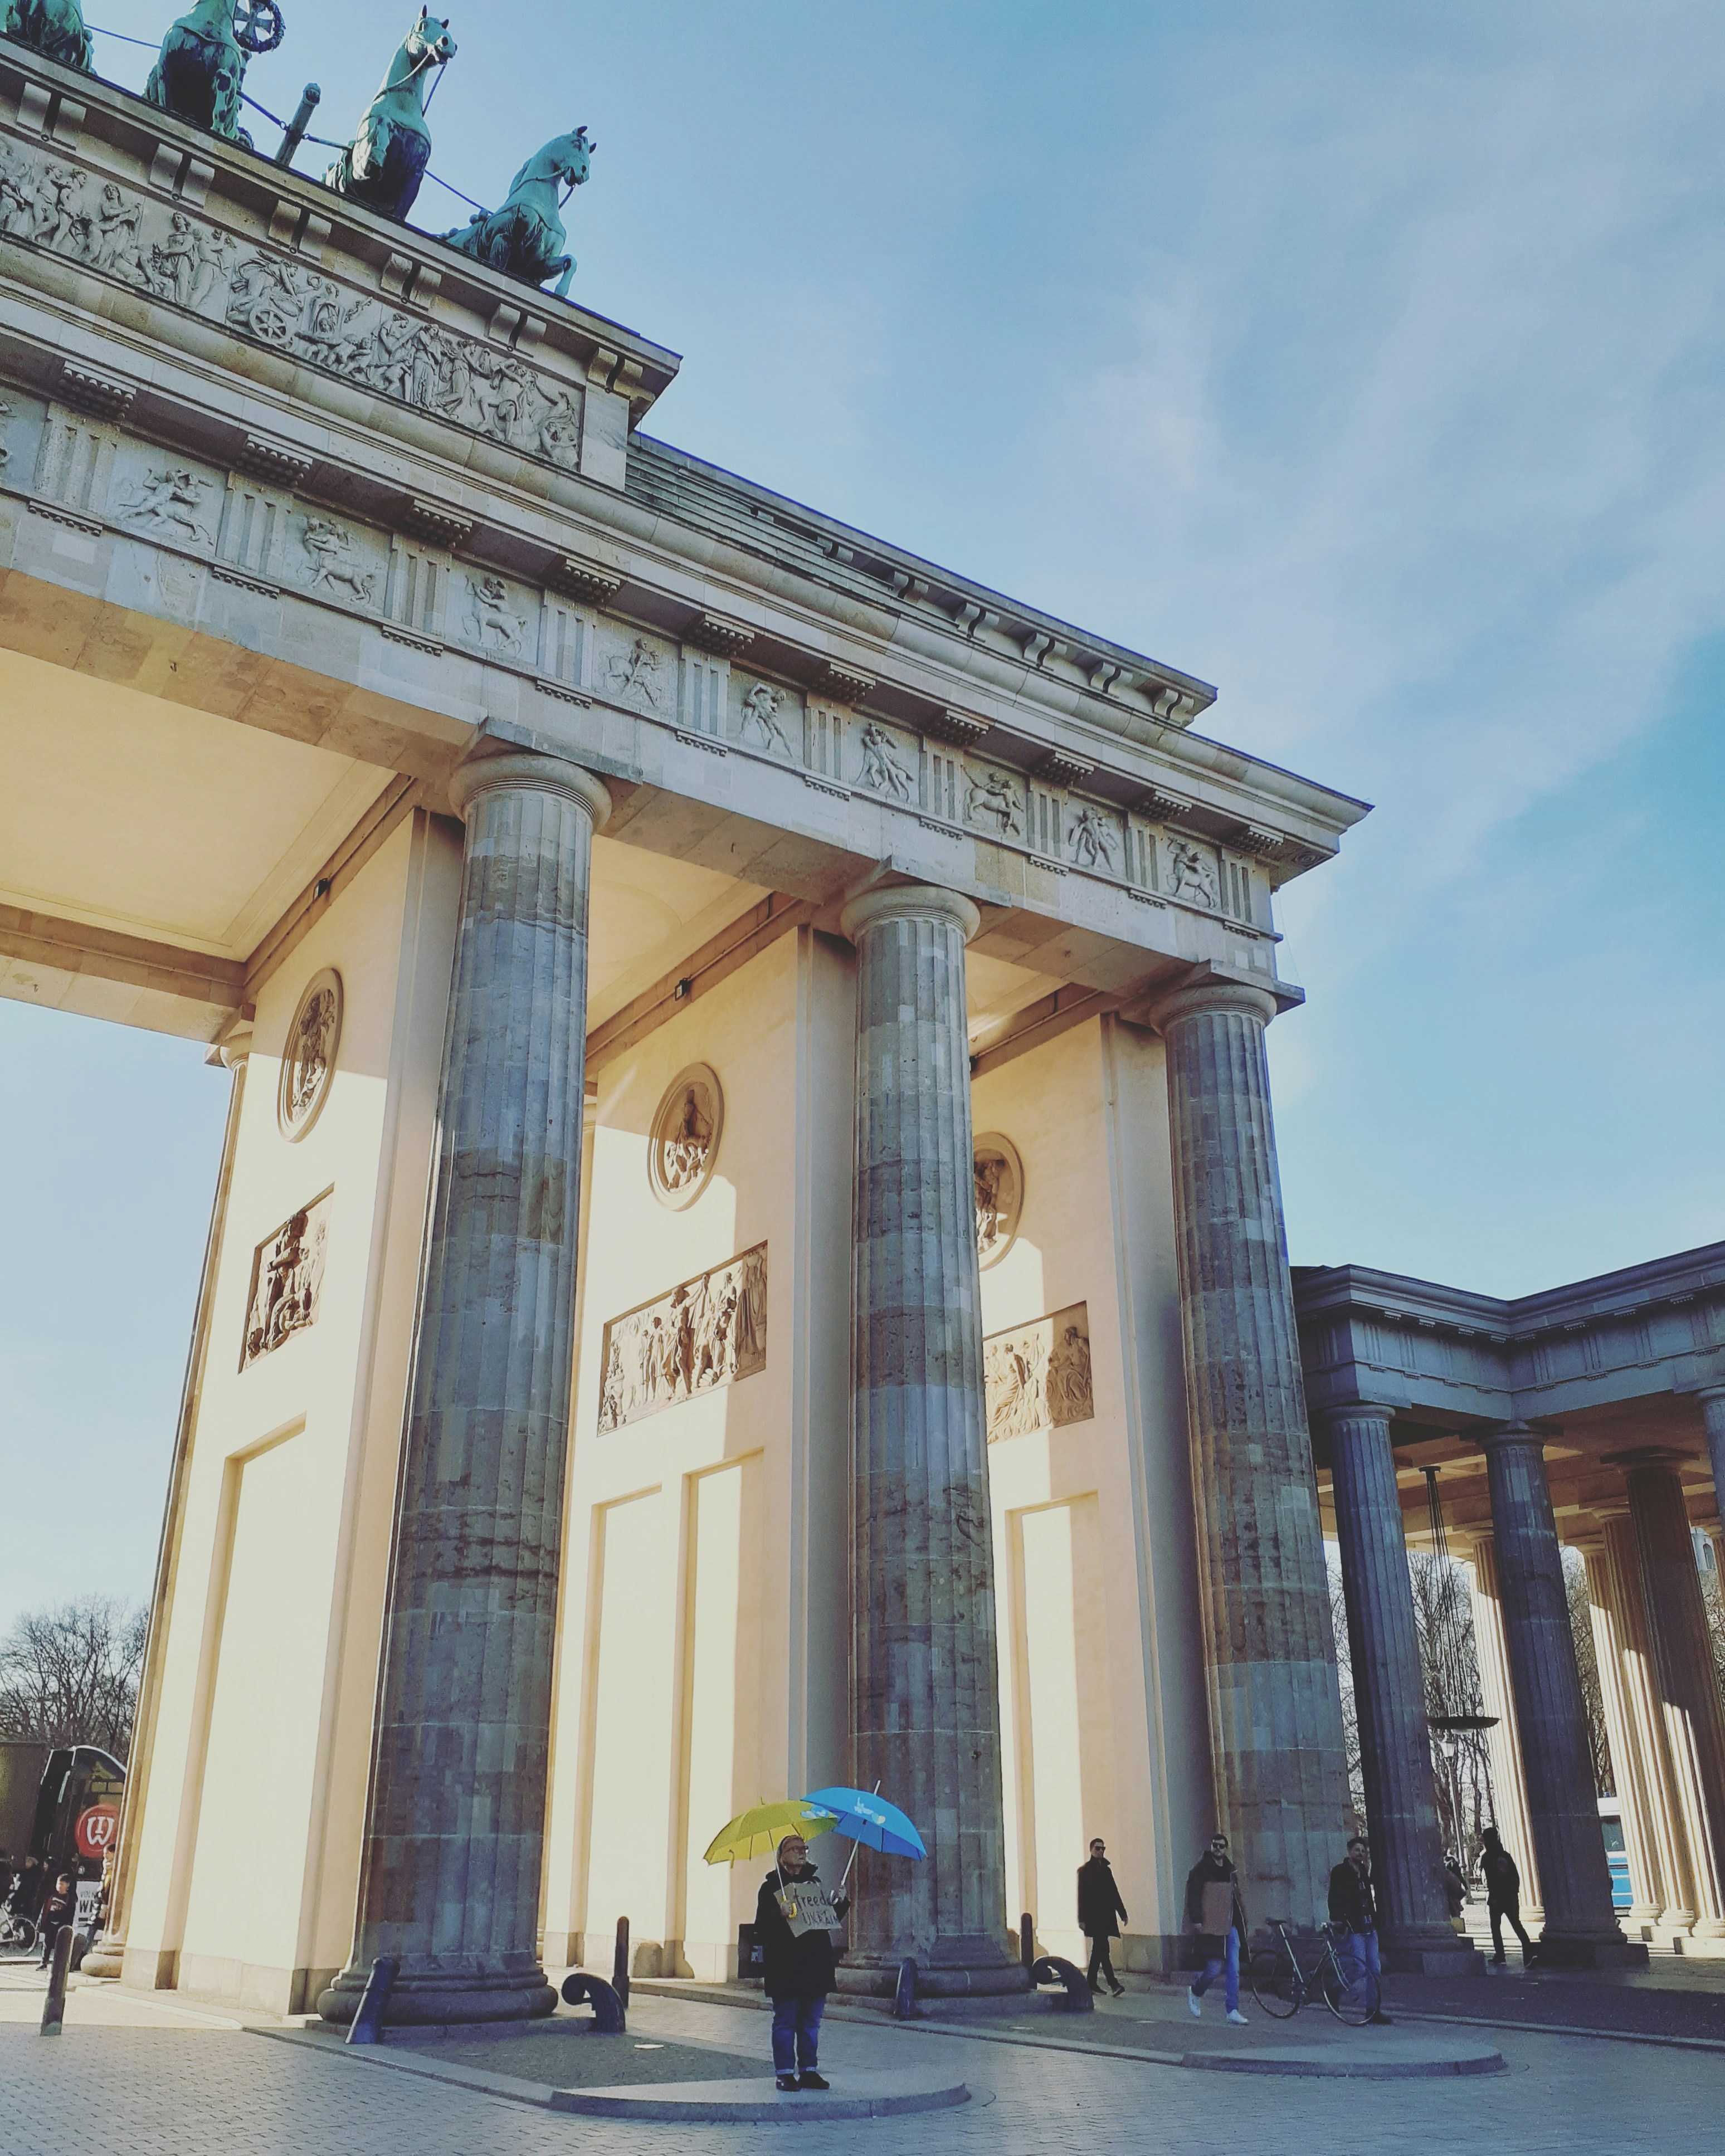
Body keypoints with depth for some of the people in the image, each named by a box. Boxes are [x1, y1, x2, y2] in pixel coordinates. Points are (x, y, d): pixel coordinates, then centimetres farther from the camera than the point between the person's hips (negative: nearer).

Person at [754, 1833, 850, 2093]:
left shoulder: (814, 1882, 16)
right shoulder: (772, 1886, -2)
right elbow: (761, 1927, -9)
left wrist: (841, 1904, 4)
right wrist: (780, 1915, -26)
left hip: (816, 1963, 5)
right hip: (785, 1966, -5)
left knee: (811, 2021, 10)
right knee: (785, 2021, -1)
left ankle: (809, 2070, 17)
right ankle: (785, 2072, 7)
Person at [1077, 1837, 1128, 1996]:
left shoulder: (1106, 1870, 17)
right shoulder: (1084, 1870, -2)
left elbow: (1114, 1893, 18)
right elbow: (1081, 1896, -7)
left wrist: (1122, 1913, 11)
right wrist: (1082, 1919, -13)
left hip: (1106, 1916, 7)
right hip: (1093, 1916, -7)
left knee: (1099, 1949, 12)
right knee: (1103, 1949, -13)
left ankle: (1092, 1983, 20)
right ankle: (1114, 1984, -19)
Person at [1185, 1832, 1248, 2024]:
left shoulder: (1230, 1869, 13)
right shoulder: (1201, 1869, -6)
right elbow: (1193, 1895, -11)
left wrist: (1241, 1920, 16)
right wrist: (1196, 1920, -18)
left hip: (1230, 1927, 6)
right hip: (1210, 1927, -6)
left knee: (1234, 1970, 2)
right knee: (1214, 1969, -5)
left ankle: (1233, 2011, 8)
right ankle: (1195, 1993, 22)